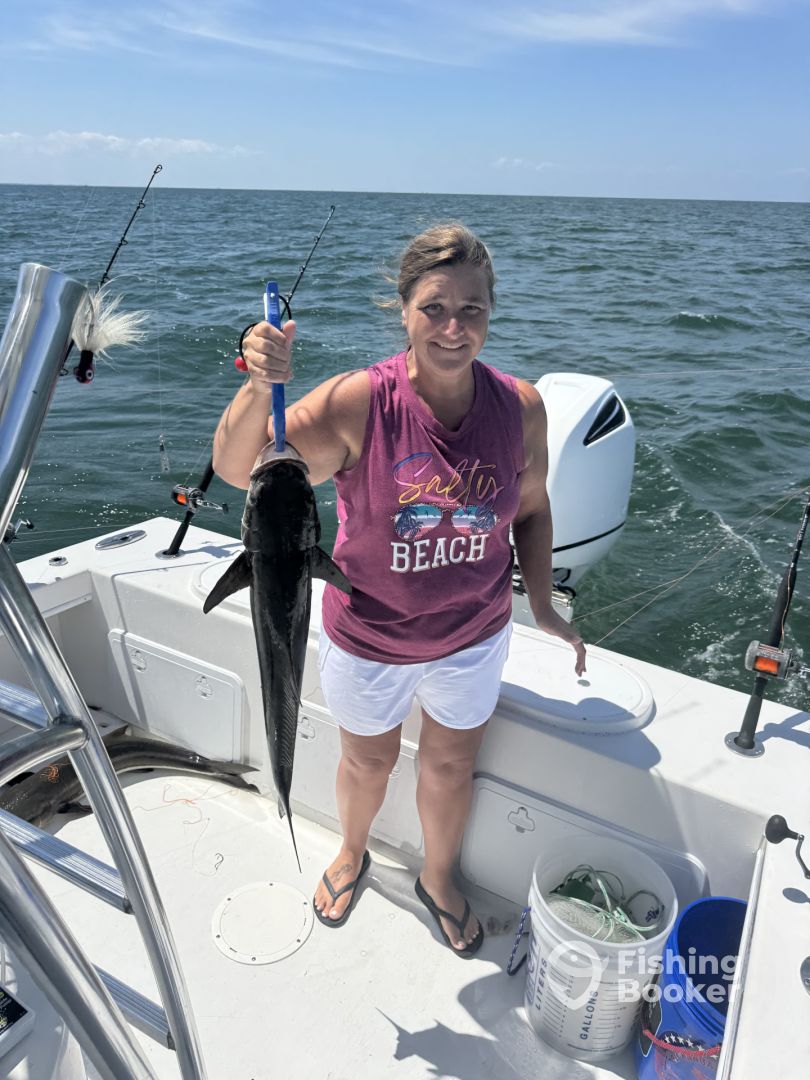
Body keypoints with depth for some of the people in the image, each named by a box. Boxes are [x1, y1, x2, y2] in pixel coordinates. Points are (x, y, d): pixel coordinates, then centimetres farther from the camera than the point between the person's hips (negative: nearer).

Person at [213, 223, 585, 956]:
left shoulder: (520, 407, -13)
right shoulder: (358, 404, -24)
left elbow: (530, 509, 2)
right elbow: (237, 469, -31)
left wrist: (541, 603, 0)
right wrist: (261, 387, -48)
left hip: (473, 636, 2)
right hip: (368, 640, -2)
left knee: (451, 767, 23)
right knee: (368, 763, 24)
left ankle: (438, 879, 56)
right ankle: (353, 851, 60)